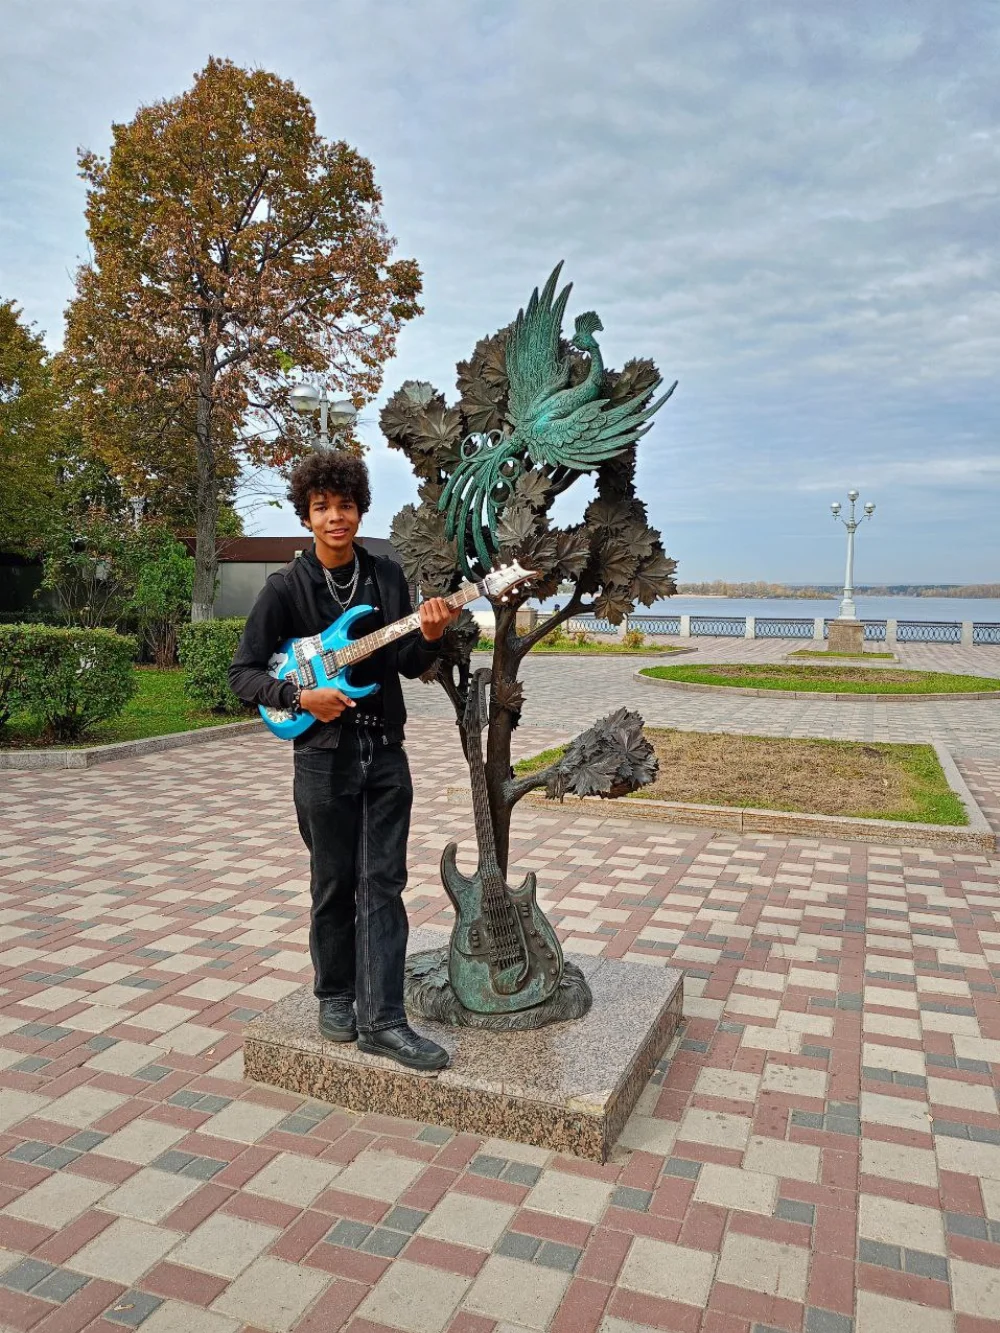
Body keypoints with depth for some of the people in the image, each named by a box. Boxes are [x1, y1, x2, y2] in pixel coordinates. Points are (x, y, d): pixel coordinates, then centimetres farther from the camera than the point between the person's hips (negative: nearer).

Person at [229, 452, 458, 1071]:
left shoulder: (387, 575, 6)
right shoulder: (287, 587, -5)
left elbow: (409, 665, 9)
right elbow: (243, 673, -3)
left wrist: (429, 637, -13)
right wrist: (300, 695, -18)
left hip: (386, 751, 3)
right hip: (324, 755, -2)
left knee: (383, 884, 2)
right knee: (335, 885, 9)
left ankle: (383, 1020, 7)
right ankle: (335, 996, 29)